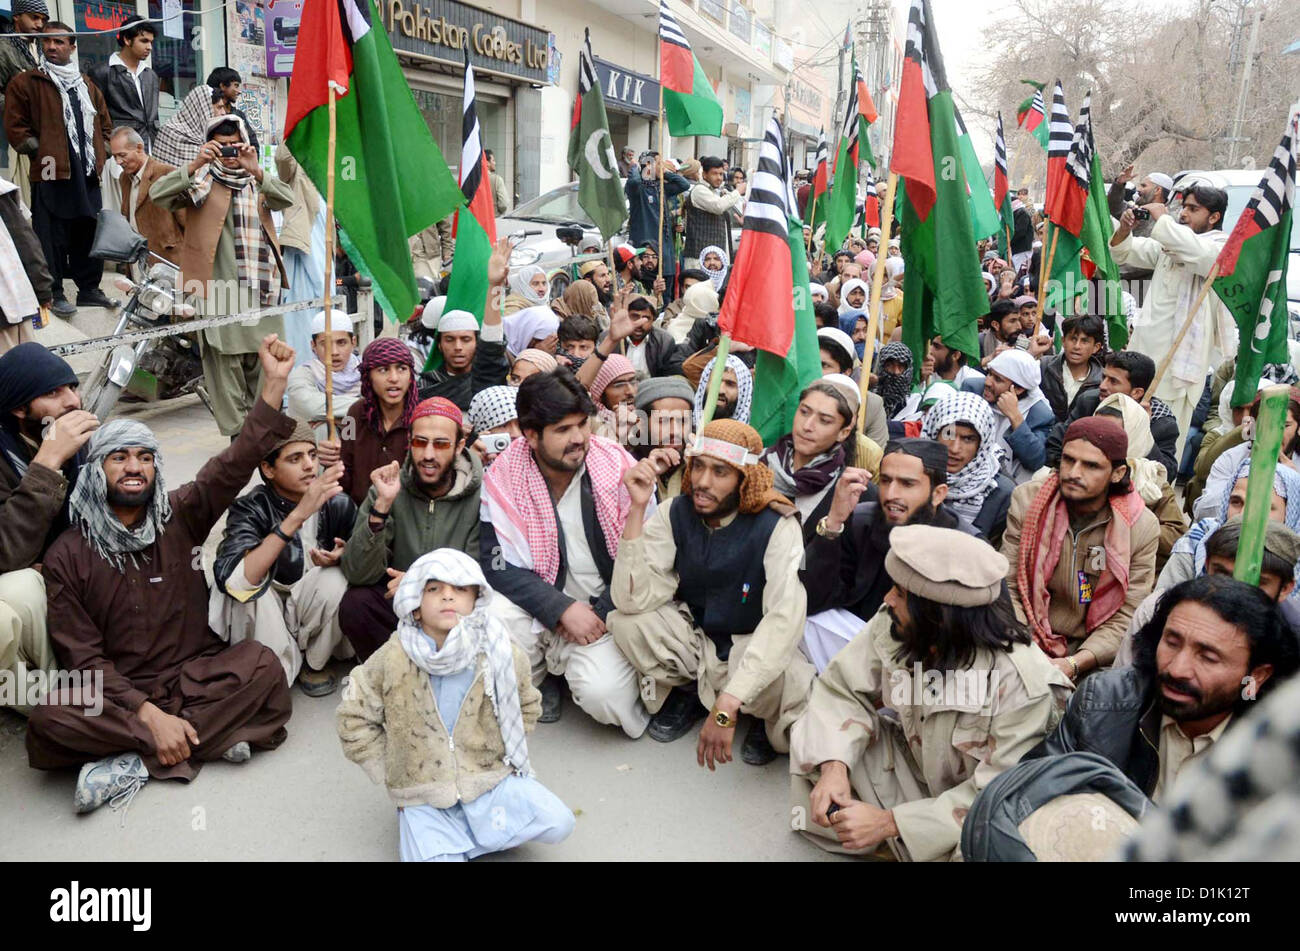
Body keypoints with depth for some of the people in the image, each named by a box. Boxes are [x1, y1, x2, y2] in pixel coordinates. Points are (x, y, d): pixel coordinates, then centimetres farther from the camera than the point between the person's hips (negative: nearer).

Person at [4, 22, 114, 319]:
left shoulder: (87, 85, 18)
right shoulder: (25, 83, 2)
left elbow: (104, 123, 22)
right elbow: (14, 126, -1)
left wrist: (100, 154, 10)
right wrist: (39, 151, -8)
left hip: (88, 173, 5)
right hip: (51, 173, -5)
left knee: (89, 233, 9)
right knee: (52, 237, -4)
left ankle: (89, 289, 19)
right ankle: (54, 294, 2)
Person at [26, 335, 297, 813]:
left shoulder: (179, 517, 2)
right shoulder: (67, 556, -3)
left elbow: (237, 461, -13)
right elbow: (83, 656, -7)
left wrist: (274, 383, -27)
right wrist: (149, 715, -21)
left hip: (195, 674, 2)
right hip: (117, 690, -1)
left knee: (262, 664, -27)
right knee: (50, 719, -30)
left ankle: (137, 763, -21)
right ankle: (211, 737, -24)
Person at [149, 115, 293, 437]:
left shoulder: (257, 180, 17)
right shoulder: (201, 179, 7)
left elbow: (286, 200, -3)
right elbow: (158, 194, -9)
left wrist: (256, 172, -17)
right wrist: (195, 165, -19)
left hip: (260, 287, 4)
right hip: (219, 287, -4)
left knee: (264, 362, 9)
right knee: (225, 361, -5)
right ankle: (237, 434, -1)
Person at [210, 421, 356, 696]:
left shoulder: (336, 504, -13)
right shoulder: (249, 509, -19)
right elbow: (232, 581, -38)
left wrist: (341, 556, -23)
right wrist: (297, 516, -45)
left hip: (312, 617, 2)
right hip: (262, 622, -2)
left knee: (333, 579, -28)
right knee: (253, 585, -32)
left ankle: (312, 663, -3)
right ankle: (279, 670, -10)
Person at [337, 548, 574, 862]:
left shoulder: (501, 654, -8)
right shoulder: (392, 660, -11)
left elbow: (526, 707, 10)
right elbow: (355, 720, 0)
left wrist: (497, 754, 4)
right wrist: (393, 773, -1)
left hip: (491, 778, 2)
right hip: (422, 793, -2)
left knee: (558, 823, -14)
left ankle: (461, 834, 5)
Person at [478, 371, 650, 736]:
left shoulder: (619, 468, -11)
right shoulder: (505, 476, -10)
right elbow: (499, 566, -12)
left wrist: (601, 613, -13)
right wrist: (564, 609, -21)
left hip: (607, 612, -2)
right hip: (540, 608, 2)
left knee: (604, 694, -26)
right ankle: (540, 679, 5)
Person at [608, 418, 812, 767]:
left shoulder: (776, 526, -23)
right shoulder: (675, 513, -13)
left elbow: (784, 619, -35)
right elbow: (632, 599, -22)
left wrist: (726, 708, -43)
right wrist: (638, 508, -32)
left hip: (753, 647, -3)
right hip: (694, 636, 3)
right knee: (625, 623, -24)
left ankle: (765, 716, 5)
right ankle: (688, 691, 6)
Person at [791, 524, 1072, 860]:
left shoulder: (1022, 683, -33)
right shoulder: (892, 627, -19)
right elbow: (841, 689, -11)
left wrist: (888, 821, -31)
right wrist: (833, 769, -29)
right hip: (917, 763, 5)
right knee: (813, 733, -12)